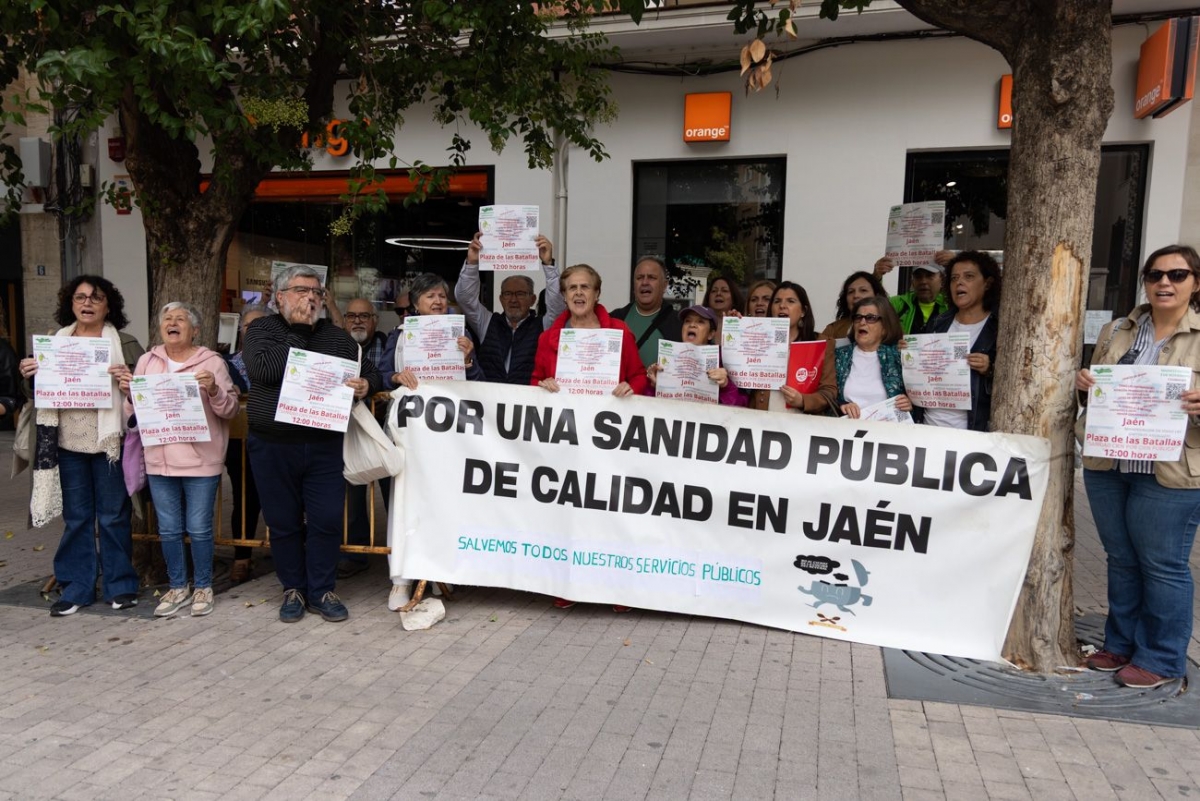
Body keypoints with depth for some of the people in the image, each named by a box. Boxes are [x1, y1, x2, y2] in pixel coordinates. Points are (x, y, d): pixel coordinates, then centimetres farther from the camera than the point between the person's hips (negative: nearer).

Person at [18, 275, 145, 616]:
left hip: (108, 442, -4)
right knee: (76, 518, 11)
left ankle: (120, 585, 16)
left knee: (113, 516, 4)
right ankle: (77, 588, 20)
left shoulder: (124, 343, 0)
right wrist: (29, 376, -1)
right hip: (68, 443, 4)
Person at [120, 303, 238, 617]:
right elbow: (133, 412, 14)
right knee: (168, 529, 12)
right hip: (159, 460, 4)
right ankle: (177, 587, 27)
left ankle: (203, 587, 19)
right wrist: (128, 393, -6)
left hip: (200, 460, -4)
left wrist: (214, 390, -24)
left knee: (199, 529, 2)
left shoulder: (212, 362, -2)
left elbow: (230, 410, -5)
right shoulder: (146, 361, 10)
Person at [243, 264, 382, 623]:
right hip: (272, 446, -1)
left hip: (324, 445, 2)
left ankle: (321, 591, 18)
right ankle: (293, 590, 24)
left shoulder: (337, 336, 10)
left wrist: (365, 385, -12)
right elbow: (261, 369, -17)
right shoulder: (261, 329, 2)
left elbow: (371, 372, 13)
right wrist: (300, 330, -12)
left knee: (327, 520, 2)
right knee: (283, 522, 8)